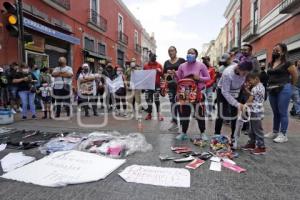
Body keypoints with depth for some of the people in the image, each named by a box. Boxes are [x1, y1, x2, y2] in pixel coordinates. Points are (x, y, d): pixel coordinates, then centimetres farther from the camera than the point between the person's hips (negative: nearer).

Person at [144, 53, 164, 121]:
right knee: (148, 99, 6)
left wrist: (160, 71, -15)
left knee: (156, 99, -3)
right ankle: (149, 114, 18)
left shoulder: (159, 65, 3)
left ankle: (158, 113, 10)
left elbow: (162, 75, 5)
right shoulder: (145, 66, 6)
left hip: (156, 85, -2)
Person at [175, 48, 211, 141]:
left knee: (200, 113, 4)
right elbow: (178, 80, 7)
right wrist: (175, 75, -13)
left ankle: (203, 133, 21)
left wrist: (199, 78, -16)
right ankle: (183, 133, 21)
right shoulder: (182, 66, 5)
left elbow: (208, 78, 1)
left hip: (198, 93, -2)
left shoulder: (201, 65, -1)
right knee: (184, 113, 7)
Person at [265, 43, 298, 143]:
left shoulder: (287, 63, -5)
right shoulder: (271, 64, 13)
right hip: (272, 90, 6)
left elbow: (295, 75, 0)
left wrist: (289, 85, 10)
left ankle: (283, 134, 6)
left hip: (283, 90, -6)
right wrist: (270, 85, 12)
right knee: (275, 112, 13)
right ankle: (275, 132, 23)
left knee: (282, 112, -3)